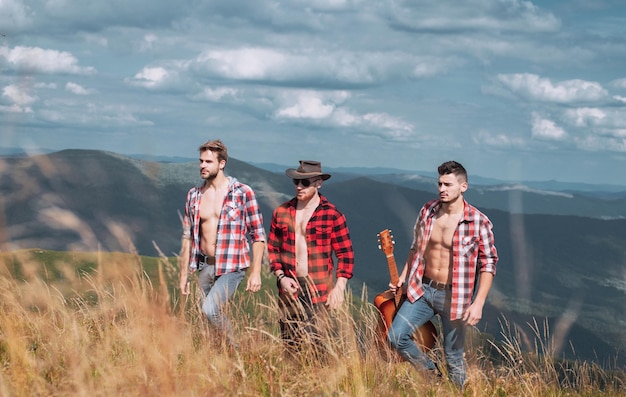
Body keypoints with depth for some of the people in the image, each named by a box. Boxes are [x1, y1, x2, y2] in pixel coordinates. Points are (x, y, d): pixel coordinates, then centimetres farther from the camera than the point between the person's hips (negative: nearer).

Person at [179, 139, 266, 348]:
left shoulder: (243, 193, -7)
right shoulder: (194, 195, 7)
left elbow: (258, 236, -6)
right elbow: (187, 237, 12)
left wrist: (255, 273, -13)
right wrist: (184, 275, 10)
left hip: (231, 267, -6)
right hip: (204, 266, 6)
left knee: (210, 309, -24)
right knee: (214, 317, 8)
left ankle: (234, 349, -5)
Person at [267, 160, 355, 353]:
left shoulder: (332, 215, -3)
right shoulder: (282, 212, 8)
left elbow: (346, 254, -1)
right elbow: (272, 248, 15)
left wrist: (339, 287, -10)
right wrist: (281, 277, 1)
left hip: (319, 291, -4)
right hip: (289, 287, 4)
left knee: (314, 341, -11)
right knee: (289, 344, 6)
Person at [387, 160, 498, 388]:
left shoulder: (478, 222, -14)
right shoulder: (427, 211, -1)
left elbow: (488, 263, -9)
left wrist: (478, 303, -16)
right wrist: (402, 278, 10)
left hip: (453, 297, -4)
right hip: (422, 290, 4)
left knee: (453, 357, 3)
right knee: (395, 337, -5)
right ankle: (432, 374, 18)